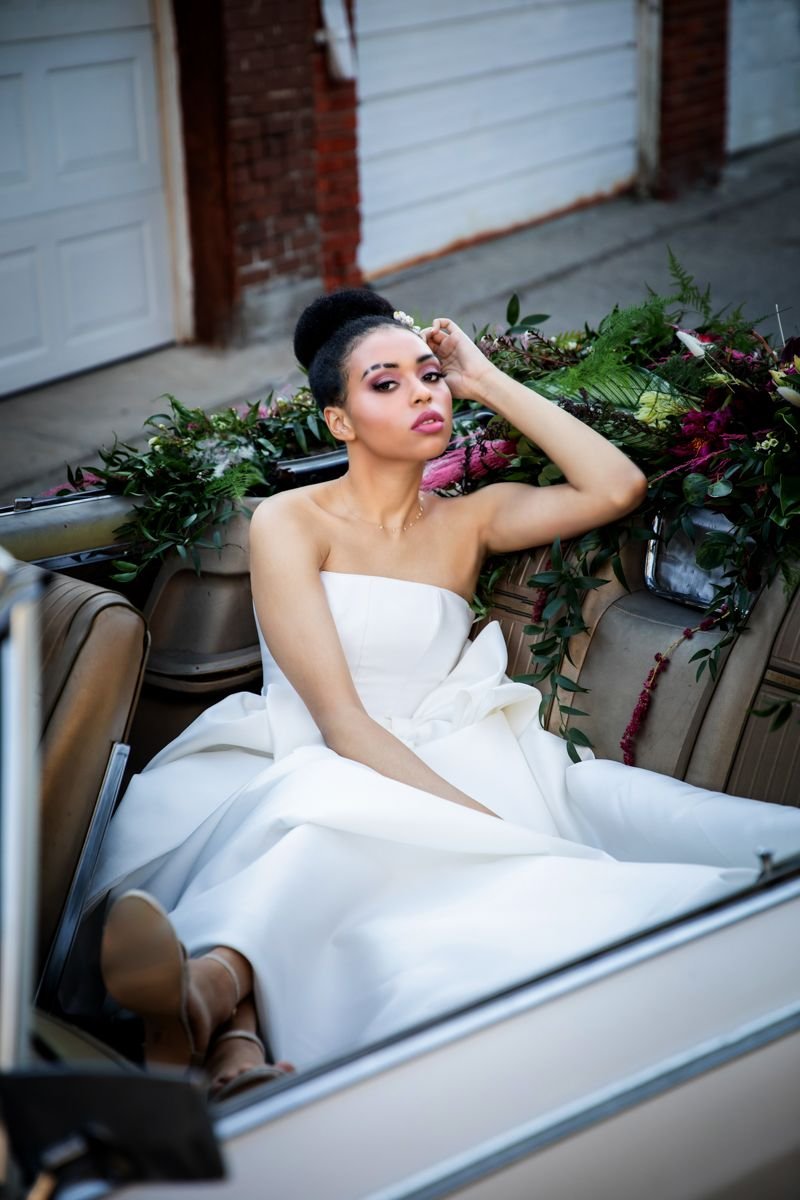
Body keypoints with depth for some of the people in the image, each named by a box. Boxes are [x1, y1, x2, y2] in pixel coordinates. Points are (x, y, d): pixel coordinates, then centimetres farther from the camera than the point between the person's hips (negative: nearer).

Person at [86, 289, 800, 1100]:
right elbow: (339, 717, -10)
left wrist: (487, 381, 8)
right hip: (304, 773, -2)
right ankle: (232, 1031, -60)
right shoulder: (289, 523, 3)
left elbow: (618, 487, 0)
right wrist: (484, 821, -23)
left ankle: (218, 985, -61)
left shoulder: (470, 521, 17)